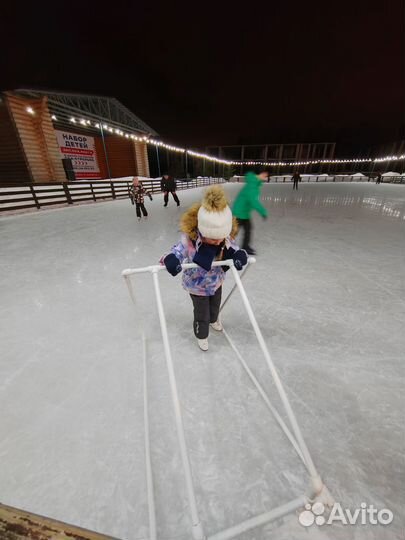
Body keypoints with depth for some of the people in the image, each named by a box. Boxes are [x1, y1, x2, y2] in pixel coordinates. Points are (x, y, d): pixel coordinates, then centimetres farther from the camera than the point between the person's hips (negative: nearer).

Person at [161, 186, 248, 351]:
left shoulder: (227, 240, -25)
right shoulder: (189, 240, -36)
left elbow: (236, 251, -12)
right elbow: (175, 253, -28)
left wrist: (240, 256, -38)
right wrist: (170, 260, -53)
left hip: (216, 282, 5)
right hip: (197, 285, -4)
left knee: (215, 305, 32)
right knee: (201, 314, 13)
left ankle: (213, 320, 70)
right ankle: (201, 335, 49)